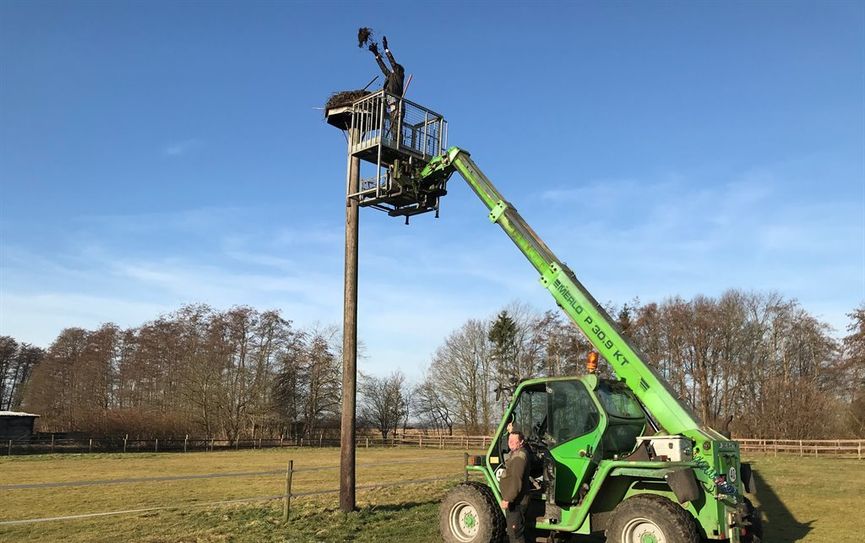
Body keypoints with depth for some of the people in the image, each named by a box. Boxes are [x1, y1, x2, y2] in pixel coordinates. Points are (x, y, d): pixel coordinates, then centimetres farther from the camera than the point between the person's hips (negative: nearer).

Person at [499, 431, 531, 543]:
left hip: (516, 502, -11)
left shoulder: (519, 456, -21)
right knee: (513, 532, 21)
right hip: (514, 501, 11)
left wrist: (507, 499, -27)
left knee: (515, 534, -5)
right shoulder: (515, 453, 11)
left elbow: (516, 480, -27)